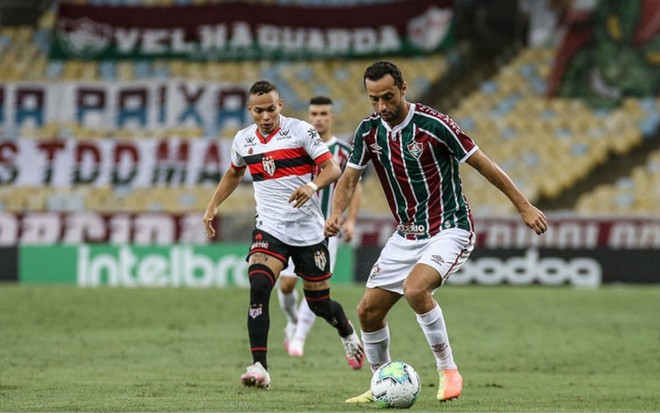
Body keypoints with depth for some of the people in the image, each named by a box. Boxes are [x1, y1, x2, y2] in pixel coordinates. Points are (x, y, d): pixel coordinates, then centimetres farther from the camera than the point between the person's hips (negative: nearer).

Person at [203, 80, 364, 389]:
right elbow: (233, 174, 26)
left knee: (319, 304, 9)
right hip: (270, 228, 2)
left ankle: (347, 333, 45)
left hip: (308, 230, -2)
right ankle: (259, 368, -26)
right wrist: (213, 206, 16)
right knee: (258, 288, -24)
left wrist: (312, 185, -32)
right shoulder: (243, 140, 6)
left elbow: (333, 169, -12)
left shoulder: (301, 131, -8)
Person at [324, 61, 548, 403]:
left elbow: (482, 164, -10)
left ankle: (448, 370, -16)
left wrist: (524, 207, -7)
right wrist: (336, 214, -18)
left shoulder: (433, 124, -17)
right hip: (406, 235, 7)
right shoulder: (368, 131, -1)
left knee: (415, 289, -32)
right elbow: (349, 179, 4)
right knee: (368, 310, 3)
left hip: (449, 230, -7)